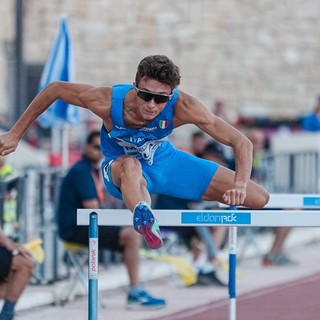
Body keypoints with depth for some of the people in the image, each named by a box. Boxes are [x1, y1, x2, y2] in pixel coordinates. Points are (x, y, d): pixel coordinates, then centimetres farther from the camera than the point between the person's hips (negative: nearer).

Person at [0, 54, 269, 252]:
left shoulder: (181, 107, -35)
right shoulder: (107, 101, -35)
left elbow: (242, 143, -32)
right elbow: (54, 89, -18)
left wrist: (240, 185, -49)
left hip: (164, 160, 3)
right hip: (121, 167, -2)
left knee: (260, 199, -4)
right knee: (131, 165, -44)